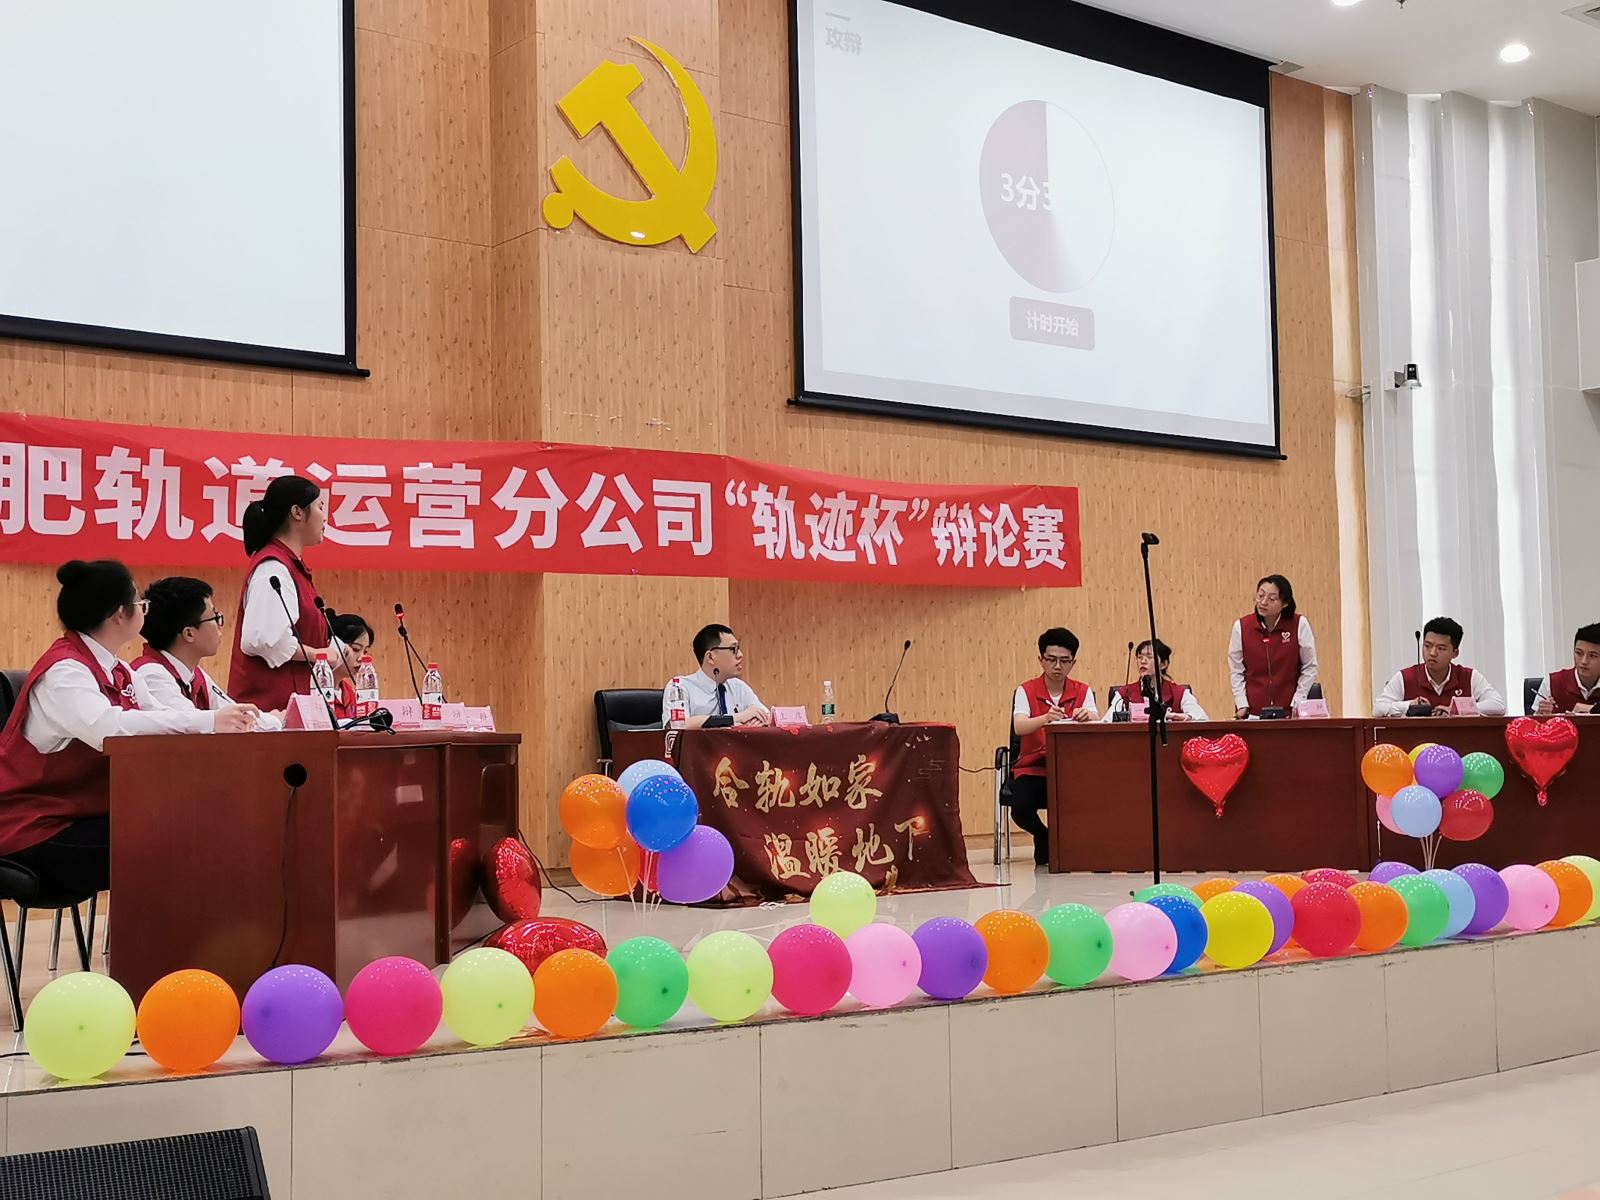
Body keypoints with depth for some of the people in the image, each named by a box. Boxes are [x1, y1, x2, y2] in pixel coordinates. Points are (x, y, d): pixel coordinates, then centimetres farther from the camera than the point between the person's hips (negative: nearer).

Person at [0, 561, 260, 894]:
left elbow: (164, 720, 4)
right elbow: (107, 728, -37)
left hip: (87, 818, 9)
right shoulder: (63, 671, -18)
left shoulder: (119, 672, 12)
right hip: (36, 832, -9)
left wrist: (229, 722, -17)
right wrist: (207, 722, -40)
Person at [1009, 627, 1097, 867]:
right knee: (1021, 809, -29)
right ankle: (1044, 838, 11)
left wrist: (1087, 717, -40)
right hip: (1032, 769, -1)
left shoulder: (1083, 692, 2)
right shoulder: (1026, 691, -3)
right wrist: (1045, 718, -43)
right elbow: (1019, 727, -22)